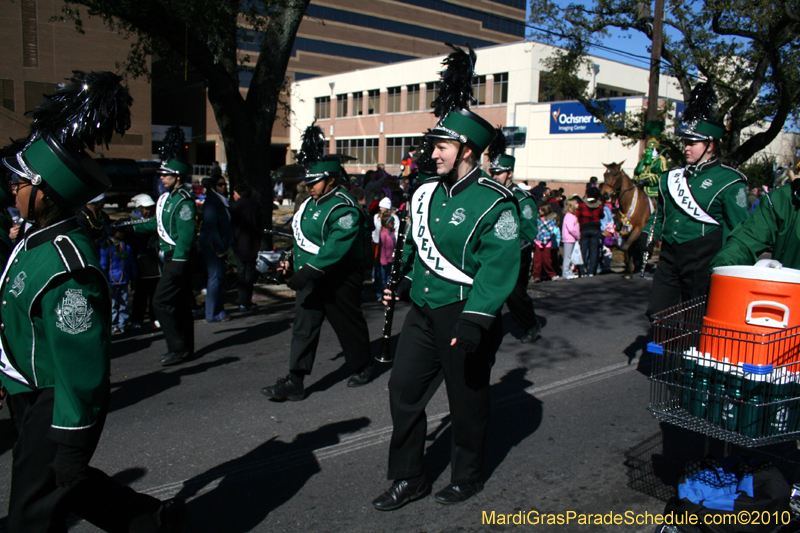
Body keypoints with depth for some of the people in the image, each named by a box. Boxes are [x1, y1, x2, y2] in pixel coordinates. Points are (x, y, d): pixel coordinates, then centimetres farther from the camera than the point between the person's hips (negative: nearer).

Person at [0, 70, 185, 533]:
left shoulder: (67, 267, -29)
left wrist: (71, 444, -21)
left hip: (56, 406, -9)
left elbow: (81, 363, -27)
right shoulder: (38, 238, 2)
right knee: (67, 482, 24)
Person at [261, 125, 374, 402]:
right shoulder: (312, 203, 10)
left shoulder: (344, 208, -19)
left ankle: (363, 367, 34)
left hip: (338, 282, -8)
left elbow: (335, 247, -30)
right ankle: (294, 383, 6)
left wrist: (308, 271, -34)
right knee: (303, 327, 4)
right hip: (310, 279, 8)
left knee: (349, 325, 10)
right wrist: (297, 267, 17)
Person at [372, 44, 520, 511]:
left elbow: (498, 267, -20)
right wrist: (402, 285, 19)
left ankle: (467, 477, 32)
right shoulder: (426, 194, 7)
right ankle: (408, 479, 24)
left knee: (467, 401, 10)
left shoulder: (495, 202, -14)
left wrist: (474, 321, -26)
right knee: (404, 389, 7)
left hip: (464, 315, -6)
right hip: (424, 311, 7)